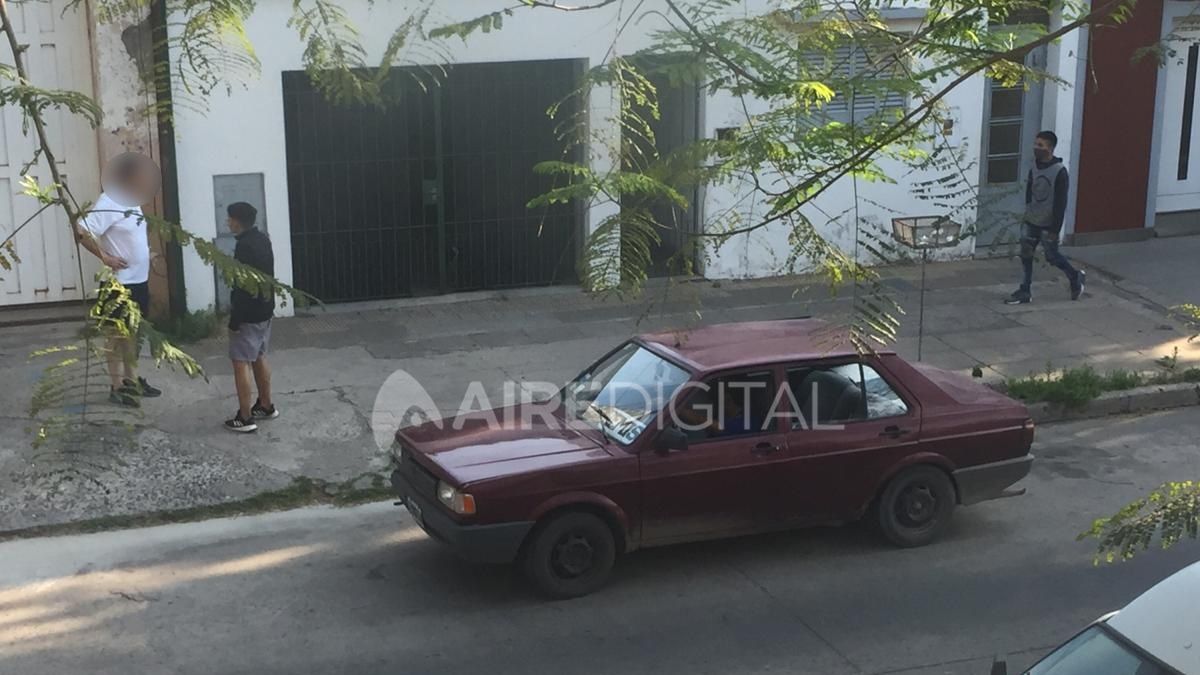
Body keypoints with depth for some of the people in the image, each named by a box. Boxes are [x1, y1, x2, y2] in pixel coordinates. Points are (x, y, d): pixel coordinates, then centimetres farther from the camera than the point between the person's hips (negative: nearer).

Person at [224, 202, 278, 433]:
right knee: (259, 357, 20)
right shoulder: (262, 239, 7)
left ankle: (245, 418, -3)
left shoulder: (244, 246, -21)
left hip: (249, 314, -9)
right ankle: (266, 406, 31)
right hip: (265, 309, 10)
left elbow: (242, 286, -22)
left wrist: (234, 320, -18)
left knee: (241, 362, -5)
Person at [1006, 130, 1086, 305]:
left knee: (1052, 256, 7)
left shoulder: (1059, 172, -20)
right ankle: (1025, 292, 13)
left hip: (1048, 224, -6)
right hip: (1031, 221, 6)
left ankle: (1075, 277, 31)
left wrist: (1055, 229, -19)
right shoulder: (1035, 166, 1)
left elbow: (1061, 203, -19)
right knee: (1026, 255, 4)